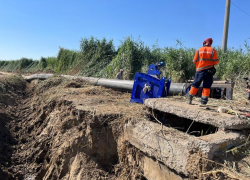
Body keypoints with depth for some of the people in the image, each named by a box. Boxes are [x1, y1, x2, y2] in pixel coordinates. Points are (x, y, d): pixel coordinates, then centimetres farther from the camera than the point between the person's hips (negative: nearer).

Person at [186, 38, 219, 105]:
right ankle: (204, 101, 3)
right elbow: (216, 61, -3)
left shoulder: (199, 50, 2)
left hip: (200, 70, 1)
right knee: (207, 86, 5)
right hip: (209, 70, -1)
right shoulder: (213, 50, 0)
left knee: (195, 85, 8)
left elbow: (194, 61, 3)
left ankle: (189, 99, 9)